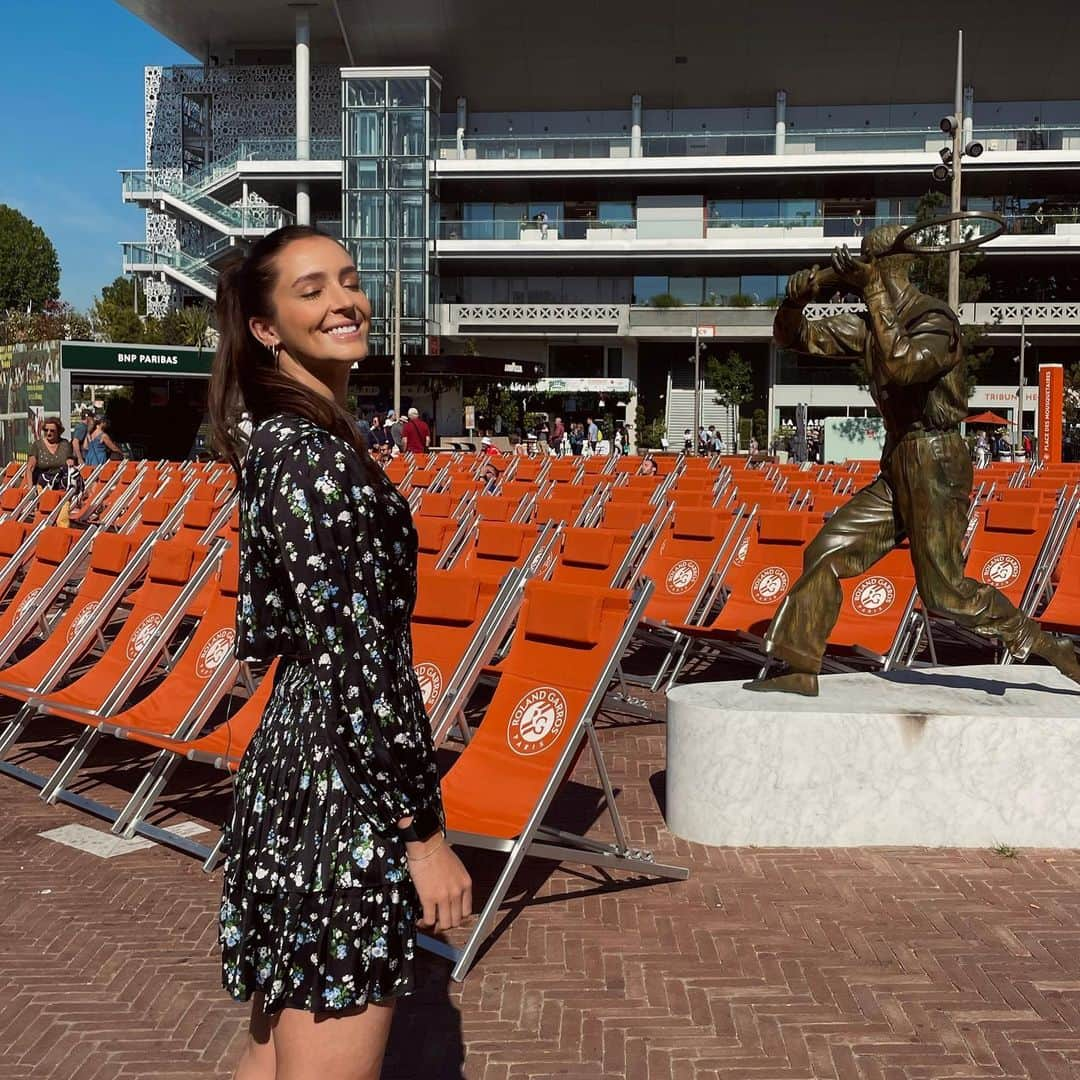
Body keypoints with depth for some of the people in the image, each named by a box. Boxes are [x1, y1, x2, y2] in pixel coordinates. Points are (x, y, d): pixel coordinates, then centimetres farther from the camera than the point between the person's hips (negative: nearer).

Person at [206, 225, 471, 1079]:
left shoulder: (280, 440, 13)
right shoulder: (312, 451, -16)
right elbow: (354, 656, -20)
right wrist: (425, 831, -17)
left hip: (290, 762, 10)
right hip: (342, 793, -10)